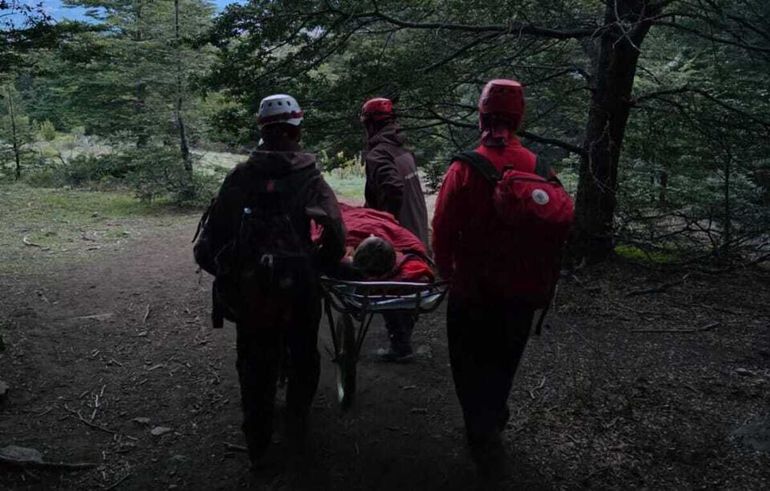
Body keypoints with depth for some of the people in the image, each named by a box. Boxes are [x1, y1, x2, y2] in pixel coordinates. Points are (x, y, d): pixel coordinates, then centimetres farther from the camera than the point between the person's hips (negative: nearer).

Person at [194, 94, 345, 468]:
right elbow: (335, 237, -14)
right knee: (302, 359, 23)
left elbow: (214, 231, -3)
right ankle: (297, 425, 39)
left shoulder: (239, 177, -1)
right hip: (298, 288, -1)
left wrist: (223, 272, 9)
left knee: (255, 366, 18)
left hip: (248, 291, 2)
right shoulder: (310, 179, -6)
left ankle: (257, 444, 30)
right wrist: (315, 266, 3)